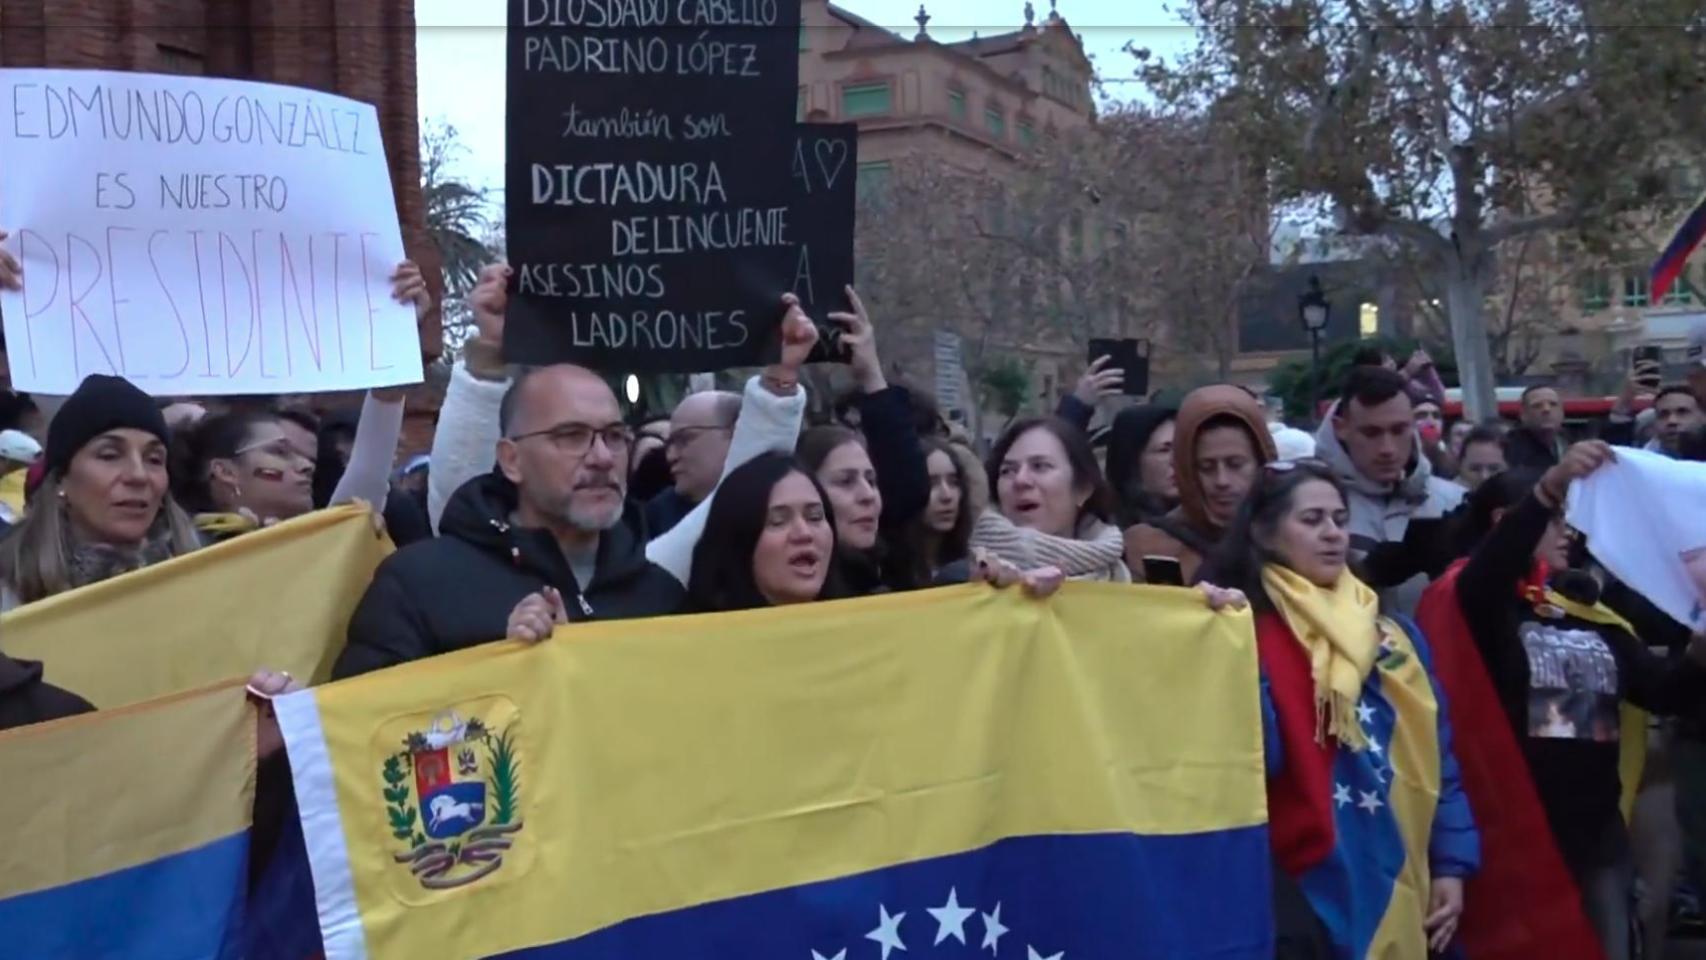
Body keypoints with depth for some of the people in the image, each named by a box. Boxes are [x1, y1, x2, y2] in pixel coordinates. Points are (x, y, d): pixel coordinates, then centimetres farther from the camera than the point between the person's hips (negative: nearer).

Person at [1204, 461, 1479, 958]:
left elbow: (1435, 756, 14)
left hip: (1403, 887, 6)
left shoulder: (1393, 635, 14)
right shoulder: (1249, 636, -6)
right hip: (1311, 892, -6)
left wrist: (1451, 865, 8)